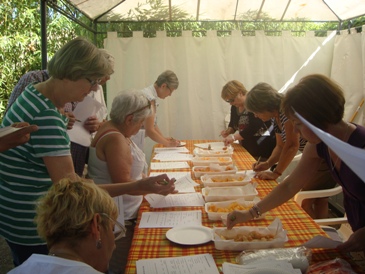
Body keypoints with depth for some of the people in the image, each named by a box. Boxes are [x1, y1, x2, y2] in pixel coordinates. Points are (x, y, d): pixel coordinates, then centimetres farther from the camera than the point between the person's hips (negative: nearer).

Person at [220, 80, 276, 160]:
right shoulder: (234, 107, 4)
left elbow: (254, 128, -25)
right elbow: (233, 124, 18)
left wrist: (234, 137, -28)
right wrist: (228, 131, -4)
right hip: (247, 148, 7)